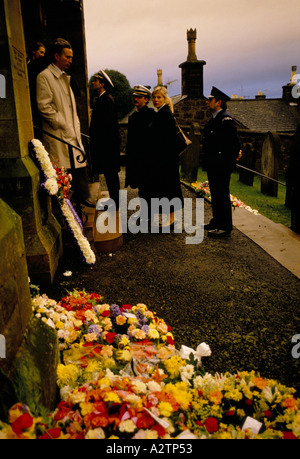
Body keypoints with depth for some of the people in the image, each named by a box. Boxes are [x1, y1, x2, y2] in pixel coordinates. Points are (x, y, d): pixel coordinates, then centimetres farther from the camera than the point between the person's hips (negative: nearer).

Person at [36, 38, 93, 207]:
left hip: (72, 132, 8)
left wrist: (76, 127, 13)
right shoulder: (44, 76, -6)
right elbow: (44, 106, -14)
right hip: (58, 134, -8)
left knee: (80, 165, 10)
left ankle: (82, 197, 21)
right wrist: (63, 125, -14)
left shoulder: (65, 77, 21)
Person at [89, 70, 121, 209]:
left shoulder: (107, 99, -14)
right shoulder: (101, 99, 17)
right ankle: (114, 200, 22)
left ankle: (114, 203, 4)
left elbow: (107, 123, -20)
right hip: (104, 144, 10)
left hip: (108, 144, -10)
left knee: (110, 173, -4)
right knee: (109, 173, 14)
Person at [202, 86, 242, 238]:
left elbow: (235, 139, -18)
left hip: (222, 166, -10)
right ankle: (217, 221, 29)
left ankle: (225, 227, 4)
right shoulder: (214, 119, 16)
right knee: (215, 194, 17)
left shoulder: (225, 118, -14)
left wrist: (234, 155, -8)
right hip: (213, 165, 10)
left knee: (222, 194, -4)